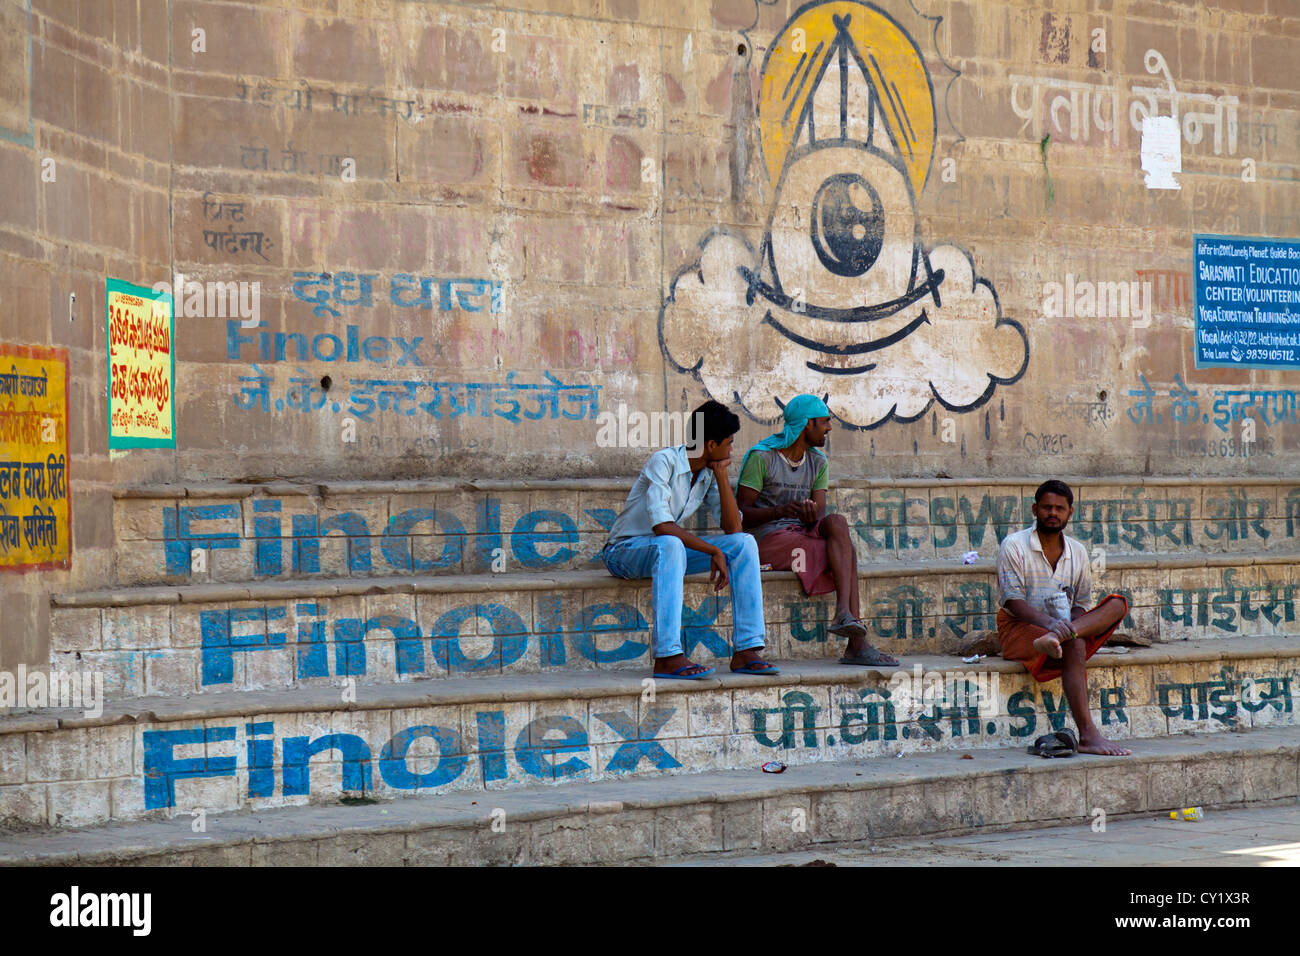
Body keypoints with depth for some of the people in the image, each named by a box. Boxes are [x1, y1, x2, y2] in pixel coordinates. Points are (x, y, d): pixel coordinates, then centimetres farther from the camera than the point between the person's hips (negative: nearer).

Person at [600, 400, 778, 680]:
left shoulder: (708, 473, 5)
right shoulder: (665, 461, -19)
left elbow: (733, 529, -3)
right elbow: (661, 526, -30)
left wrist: (721, 475, -9)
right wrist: (714, 551, -28)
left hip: (668, 548, 7)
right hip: (625, 549, -7)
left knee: (744, 543, -11)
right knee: (669, 545, -41)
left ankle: (746, 650, -17)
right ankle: (667, 657, -45)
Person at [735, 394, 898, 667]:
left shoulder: (818, 462, 13)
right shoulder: (761, 456, -7)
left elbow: (820, 514, 2)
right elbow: (741, 512, -11)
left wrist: (812, 515, -23)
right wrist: (781, 511, -28)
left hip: (803, 534, 6)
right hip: (766, 539, -6)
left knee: (837, 522, -26)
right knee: (846, 551, -24)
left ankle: (844, 613, -34)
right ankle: (857, 642, -30)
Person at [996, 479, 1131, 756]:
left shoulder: (1078, 552, 11)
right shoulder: (1014, 545, -4)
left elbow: (1080, 605, 11)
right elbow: (1013, 601, -14)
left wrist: (1068, 626, -14)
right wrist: (1048, 622, -32)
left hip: (1063, 622, 6)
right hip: (1019, 629, -6)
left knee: (1117, 604, -17)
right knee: (1074, 645, -35)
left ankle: (1057, 638, -44)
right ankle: (1088, 736, -44)